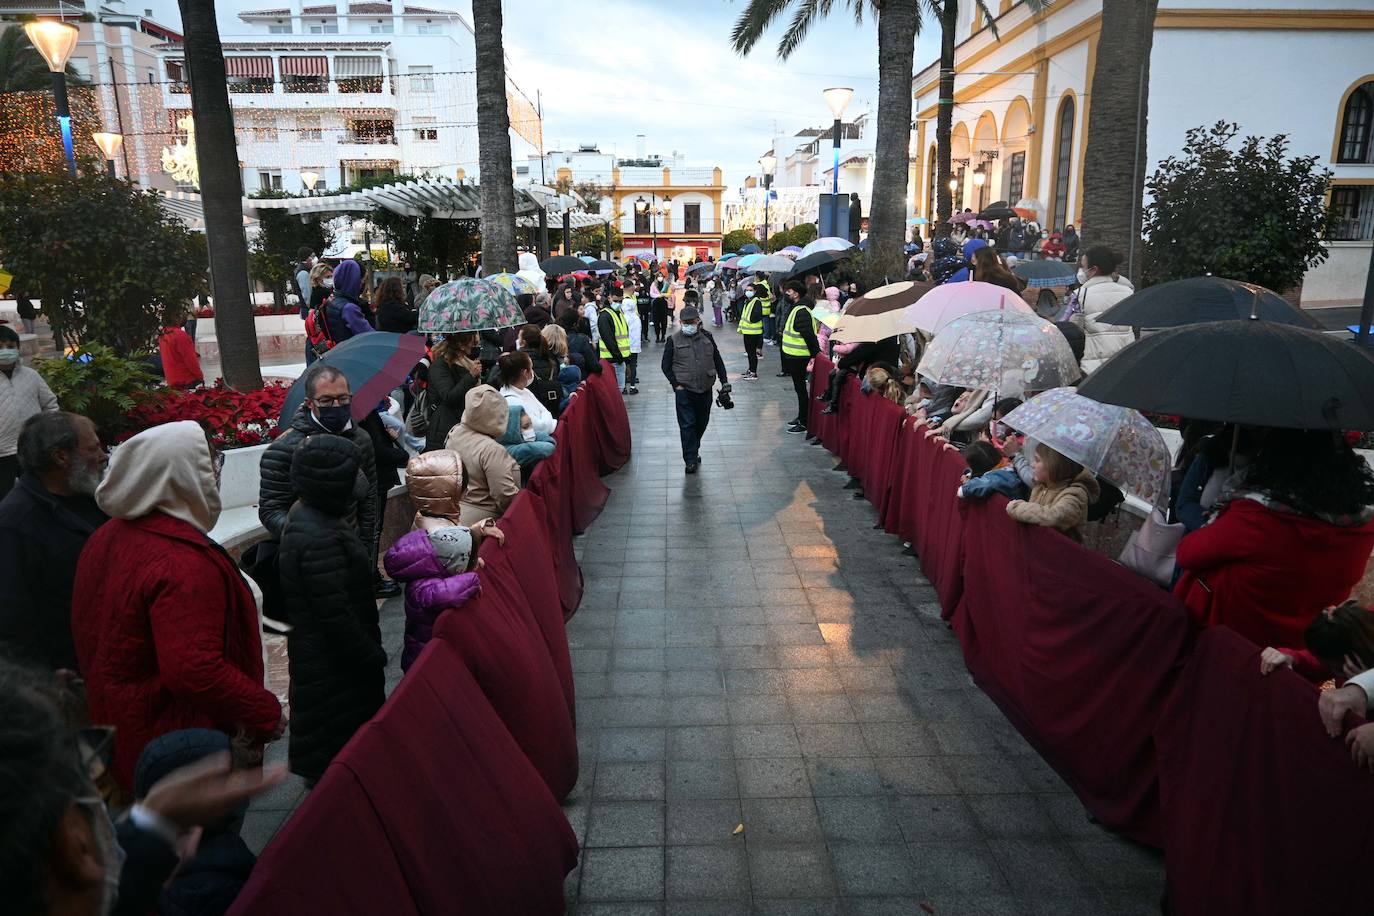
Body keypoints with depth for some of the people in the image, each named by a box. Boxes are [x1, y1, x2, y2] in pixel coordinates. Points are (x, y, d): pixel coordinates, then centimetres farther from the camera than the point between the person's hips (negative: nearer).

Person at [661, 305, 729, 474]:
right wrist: (676, 385, -6)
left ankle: (694, 449, 35)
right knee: (687, 424, -6)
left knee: (702, 423, 13)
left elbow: (718, 360, 14)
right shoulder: (674, 340, -3)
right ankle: (691, 460, -1)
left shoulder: (707, 337, 6)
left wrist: (724, 381, 8)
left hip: (705, 389, 3)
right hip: (684, 390, -3)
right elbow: (666, 366, 1)